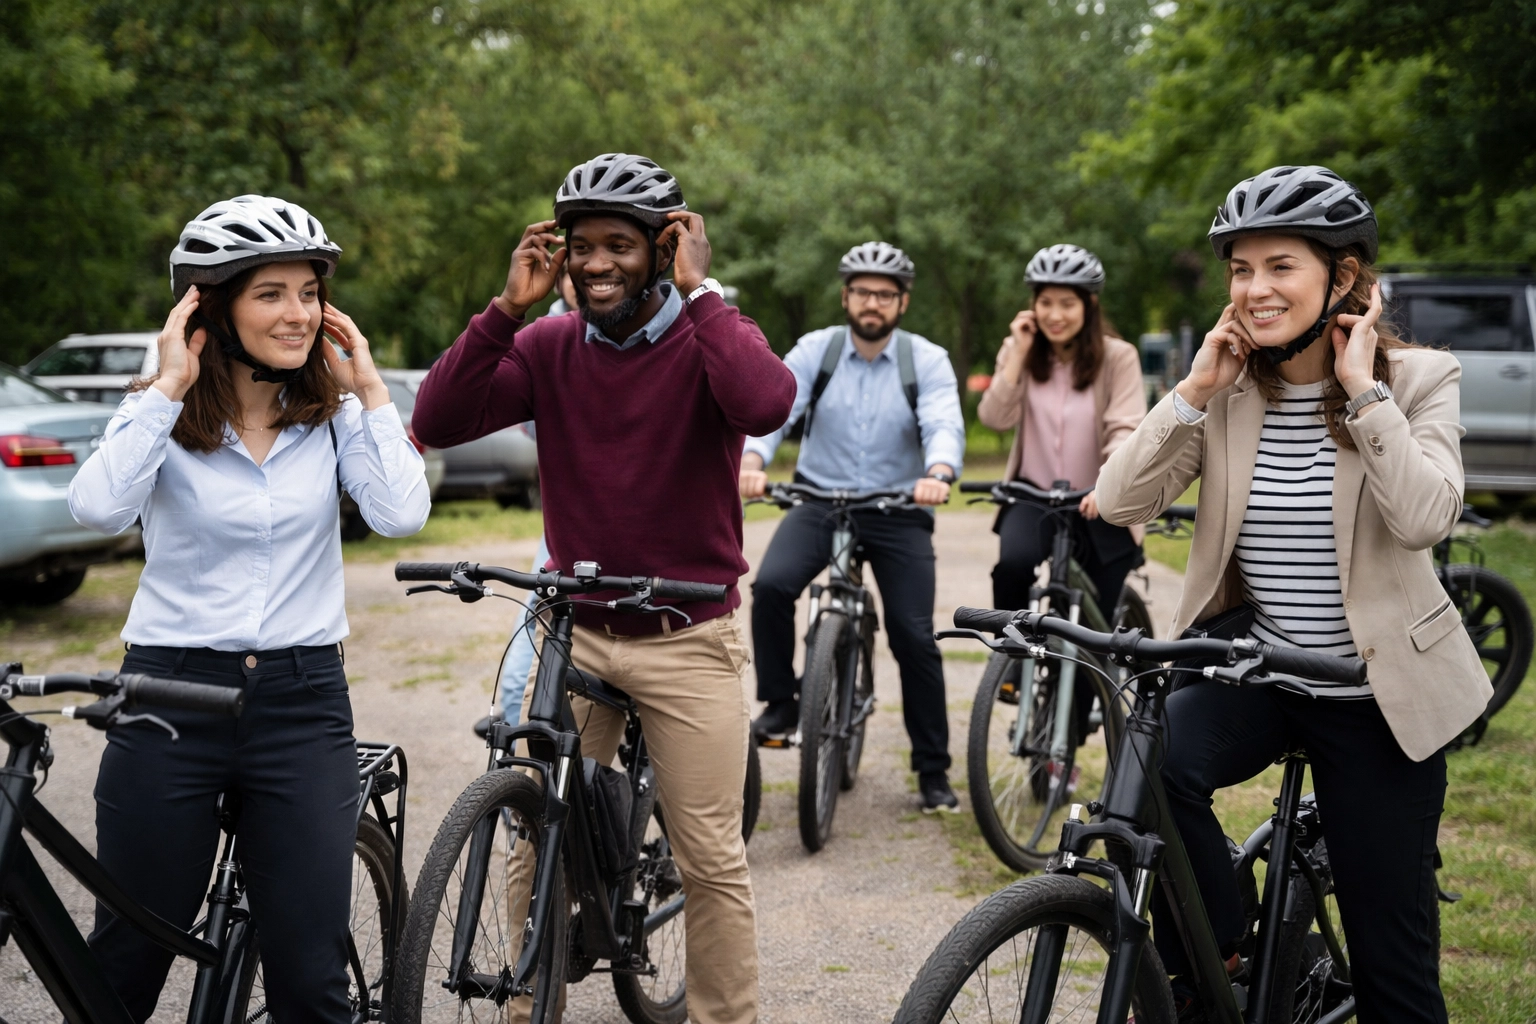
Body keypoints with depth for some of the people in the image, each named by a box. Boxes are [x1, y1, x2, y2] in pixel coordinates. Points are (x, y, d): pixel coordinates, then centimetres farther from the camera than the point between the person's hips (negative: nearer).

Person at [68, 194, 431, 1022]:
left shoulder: (334, 415, 5)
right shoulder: (160, 413, -1)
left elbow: (401, 515, -12)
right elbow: (99, 509, -21)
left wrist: (368, 389, -6)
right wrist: (170, 386, -15)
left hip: (302, 703, 2)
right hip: (169, 694, -1)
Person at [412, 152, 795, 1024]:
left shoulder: (707, 340, -7)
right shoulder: (549, 348, 2)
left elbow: (767, 403, -30)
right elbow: (438, 421, -10)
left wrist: (696, 292, -22)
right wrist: (508, 308, -14)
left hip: (688, 640, -3)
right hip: (573, 632, 3)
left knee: (714, 862, 3)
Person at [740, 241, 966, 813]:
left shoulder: (927, 361, -3)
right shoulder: (814, 351, 0)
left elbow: (945, 426, -19)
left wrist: (937, 474, -41)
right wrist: (751, 461, -34)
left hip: (898, 512, 0)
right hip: (820, 502, 1)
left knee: (915, 637, -5)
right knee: (771, 584, -27)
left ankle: (933, 771, 11)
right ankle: (780, 703, -5)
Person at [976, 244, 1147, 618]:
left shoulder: (1118, 356, -9)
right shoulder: (1019, 351, 2)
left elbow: (1126, 430, -19)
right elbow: (995, 418, -10)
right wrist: (1018, 352, -14)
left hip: (1097, 504, -1)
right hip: (1034, 494, 1)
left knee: (1104, 617, 4)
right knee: (1013, 563, -30)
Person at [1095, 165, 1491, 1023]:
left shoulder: (1418, 380, -6)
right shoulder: (1227, 387, 1)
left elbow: (1426, 518, -24)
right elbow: (1120, 502, -9)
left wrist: (1362, 391, -20)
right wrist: (1194, 392, -15)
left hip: (1372, 692, -1)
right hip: (1251, 663, 2)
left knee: (1393, 953, 3)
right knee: (1156, 760, -32)